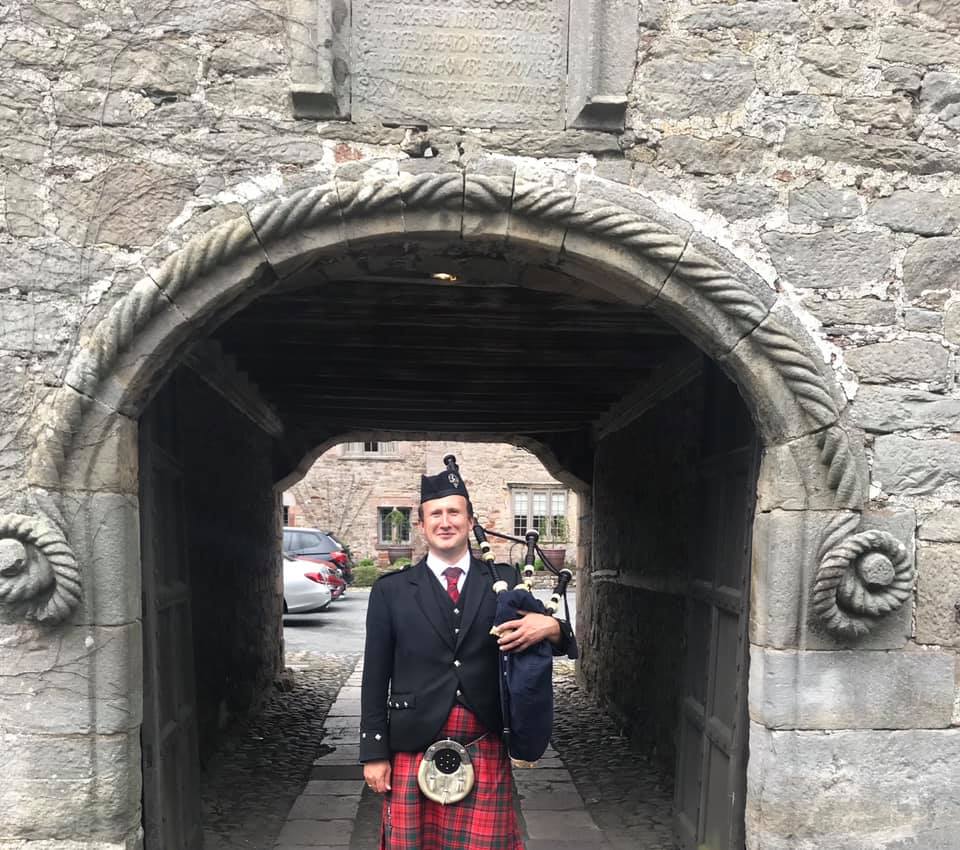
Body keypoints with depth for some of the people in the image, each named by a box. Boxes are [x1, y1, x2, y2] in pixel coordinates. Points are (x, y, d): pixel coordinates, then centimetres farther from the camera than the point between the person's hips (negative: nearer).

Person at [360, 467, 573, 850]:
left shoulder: (504, 581, 3)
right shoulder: (391, 590, 2)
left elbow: (560, 642, 5)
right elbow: (376, 677, 3)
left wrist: (551, 627, -18)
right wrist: (374, 753, 1)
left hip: (485, 752, 1)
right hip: (414, 750, 0)